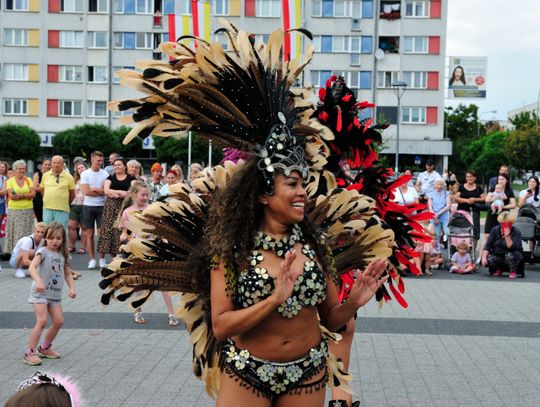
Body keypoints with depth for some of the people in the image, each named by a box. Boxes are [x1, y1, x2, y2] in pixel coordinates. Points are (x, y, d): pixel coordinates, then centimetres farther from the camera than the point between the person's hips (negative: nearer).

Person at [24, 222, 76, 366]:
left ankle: (45, 348, 24)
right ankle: (30, 353, -9)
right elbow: (32, 268, -26)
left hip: (55, 294, 6)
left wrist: (72, 288, -1)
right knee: (42, 321, -17)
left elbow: (68, 273, 14)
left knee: (59, 321, 3)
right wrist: (39, 280, -44)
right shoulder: (43, 252, -11)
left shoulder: (63, 255, 8)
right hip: (40, 293, -6)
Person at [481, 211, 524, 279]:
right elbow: (487, 246, -9)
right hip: (498, 256, 4)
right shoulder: (495, 230, -4)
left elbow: (512, 248, -27)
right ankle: (499, 270, 9)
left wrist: (507, 236, -39)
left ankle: (513, 271, -6)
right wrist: (484, 257, -24)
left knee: (510, 255, -38)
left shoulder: (516, 232, -14)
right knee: (488, 259, -26)